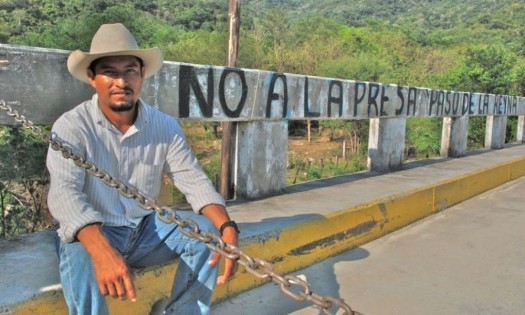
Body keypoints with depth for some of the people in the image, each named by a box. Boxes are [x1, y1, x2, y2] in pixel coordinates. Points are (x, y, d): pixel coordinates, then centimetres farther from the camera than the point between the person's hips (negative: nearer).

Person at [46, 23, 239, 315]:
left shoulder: (165, 126, -5)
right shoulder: (71, 126, -17)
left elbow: (194, 180, -9)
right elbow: (64, 192, -30)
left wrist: (227, 227, -29)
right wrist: (103, 251, -49)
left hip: (146, 228, 4)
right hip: (91, 234, -3)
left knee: (205, 232, -19)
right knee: (79, 257, -36)